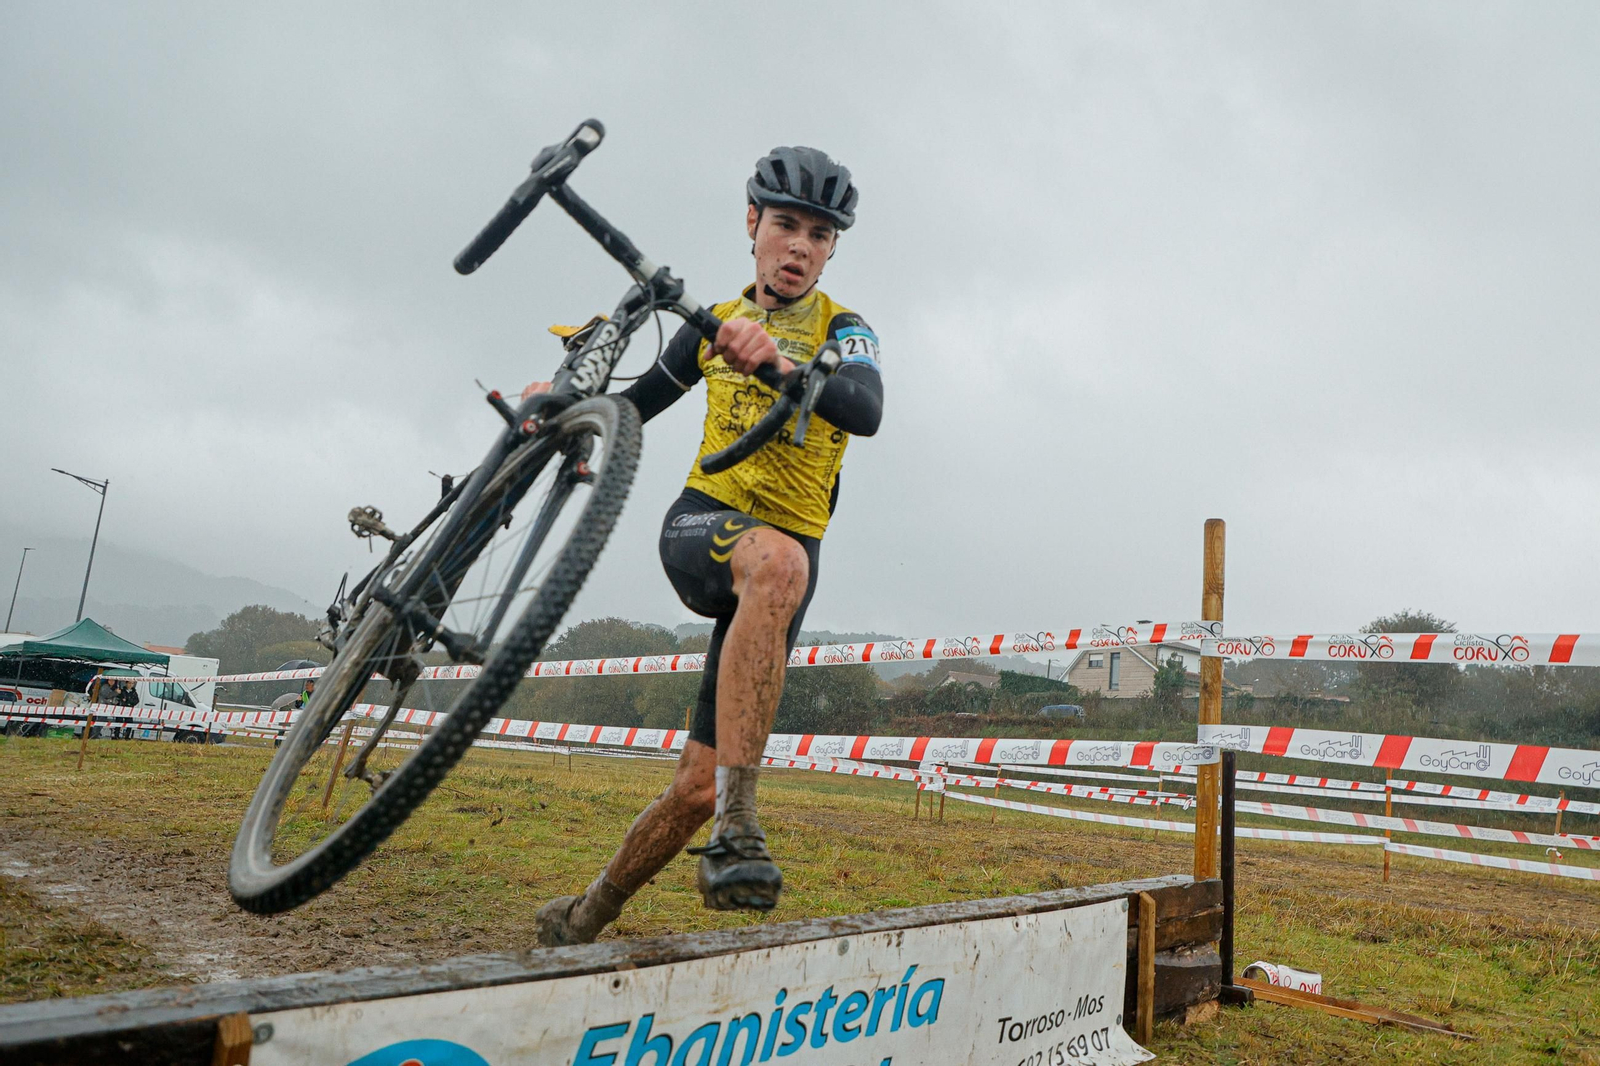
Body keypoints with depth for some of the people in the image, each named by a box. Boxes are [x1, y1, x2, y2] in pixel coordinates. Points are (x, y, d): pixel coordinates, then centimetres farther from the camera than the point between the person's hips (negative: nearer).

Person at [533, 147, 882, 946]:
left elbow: (866, 410, -23)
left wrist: (778, 360, -42)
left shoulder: (843, 329, 0)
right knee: (779, 561, -40)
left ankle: (583, 919, 22)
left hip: (786, 559, 0)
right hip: (699, 524, 0)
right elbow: (633, 407, 22)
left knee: (697, 788, -3)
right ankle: (736, 827, -41)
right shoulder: (715, 322, 11)